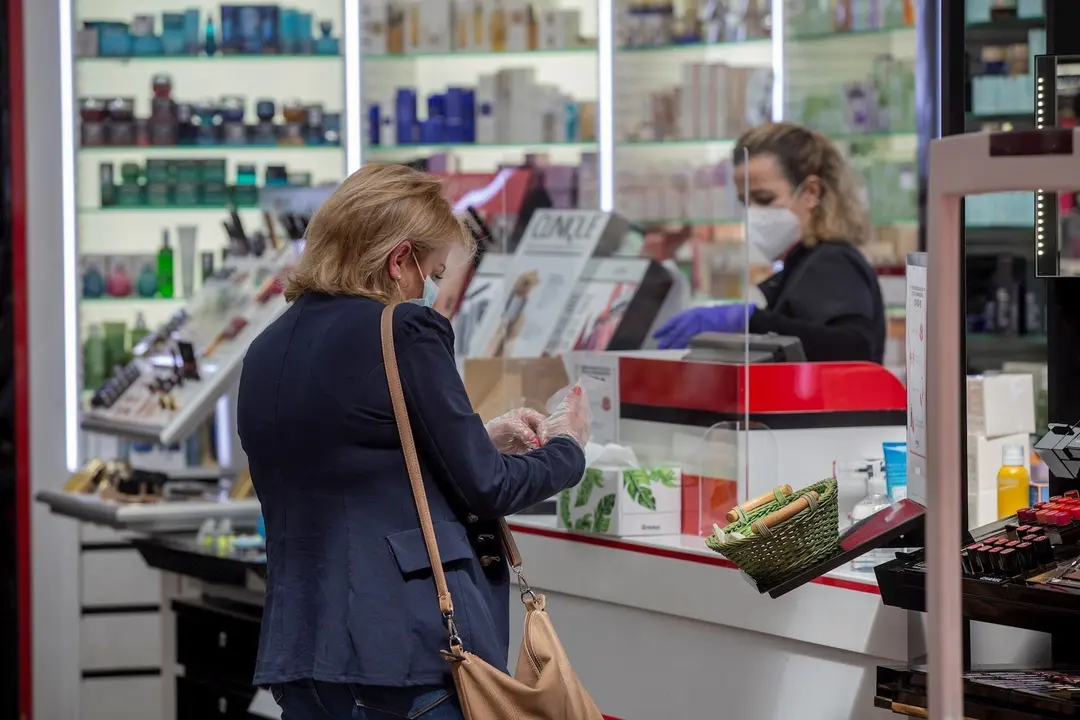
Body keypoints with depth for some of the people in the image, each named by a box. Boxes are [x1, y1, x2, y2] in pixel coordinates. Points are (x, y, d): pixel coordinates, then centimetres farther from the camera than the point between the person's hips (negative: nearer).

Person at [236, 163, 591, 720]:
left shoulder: (266, 351, 12)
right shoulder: (405, 331, -11)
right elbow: (483, 488, -6)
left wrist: (484, 438, 24)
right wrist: (566, 447, 13)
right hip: (411, 646, -7)